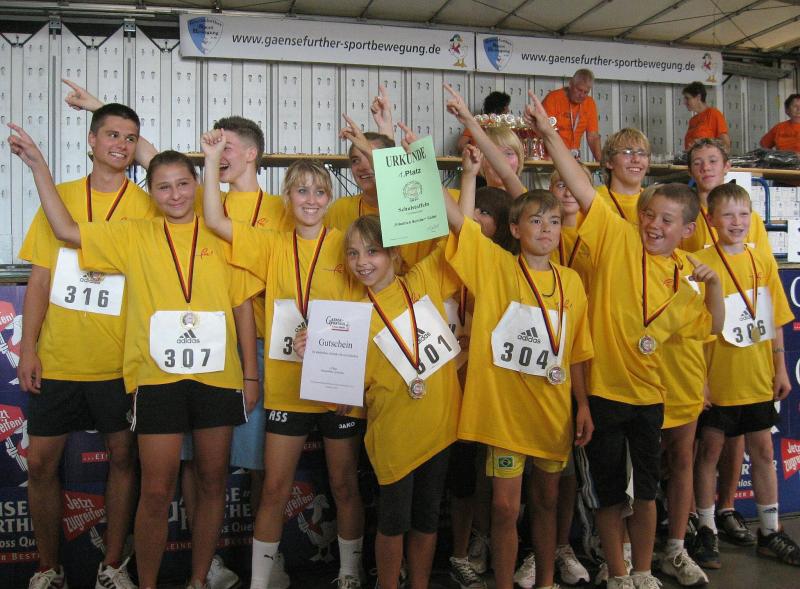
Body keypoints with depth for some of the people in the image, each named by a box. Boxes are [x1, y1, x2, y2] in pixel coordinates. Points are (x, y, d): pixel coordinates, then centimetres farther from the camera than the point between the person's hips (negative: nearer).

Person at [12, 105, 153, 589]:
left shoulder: (146, 206, 0)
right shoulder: (60, 197, 6)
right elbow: (40, 277, 5)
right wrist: (28, 346, -1)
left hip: (120, 361, -1)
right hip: (56, 360, 2)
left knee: (122, 457, 8)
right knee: (41, 461, 6)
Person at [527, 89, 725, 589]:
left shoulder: (684, 275, 4)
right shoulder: (618, 237, -8)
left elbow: (712, 325, 11)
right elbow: (581, 186, -17)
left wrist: (714, 284, -4)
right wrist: (549, 134, -24)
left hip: (648, 393, 4)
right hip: (602, 389, -4)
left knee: (646, 488, 16)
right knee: (609, 491, 11)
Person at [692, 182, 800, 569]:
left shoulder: (763, 261, 4)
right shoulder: (701, 264, -10)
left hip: (757, 378, 5)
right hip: (717, 378, -4)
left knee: (763, 451, 14)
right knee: (710, 450, 7)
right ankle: (707, 532, 21)